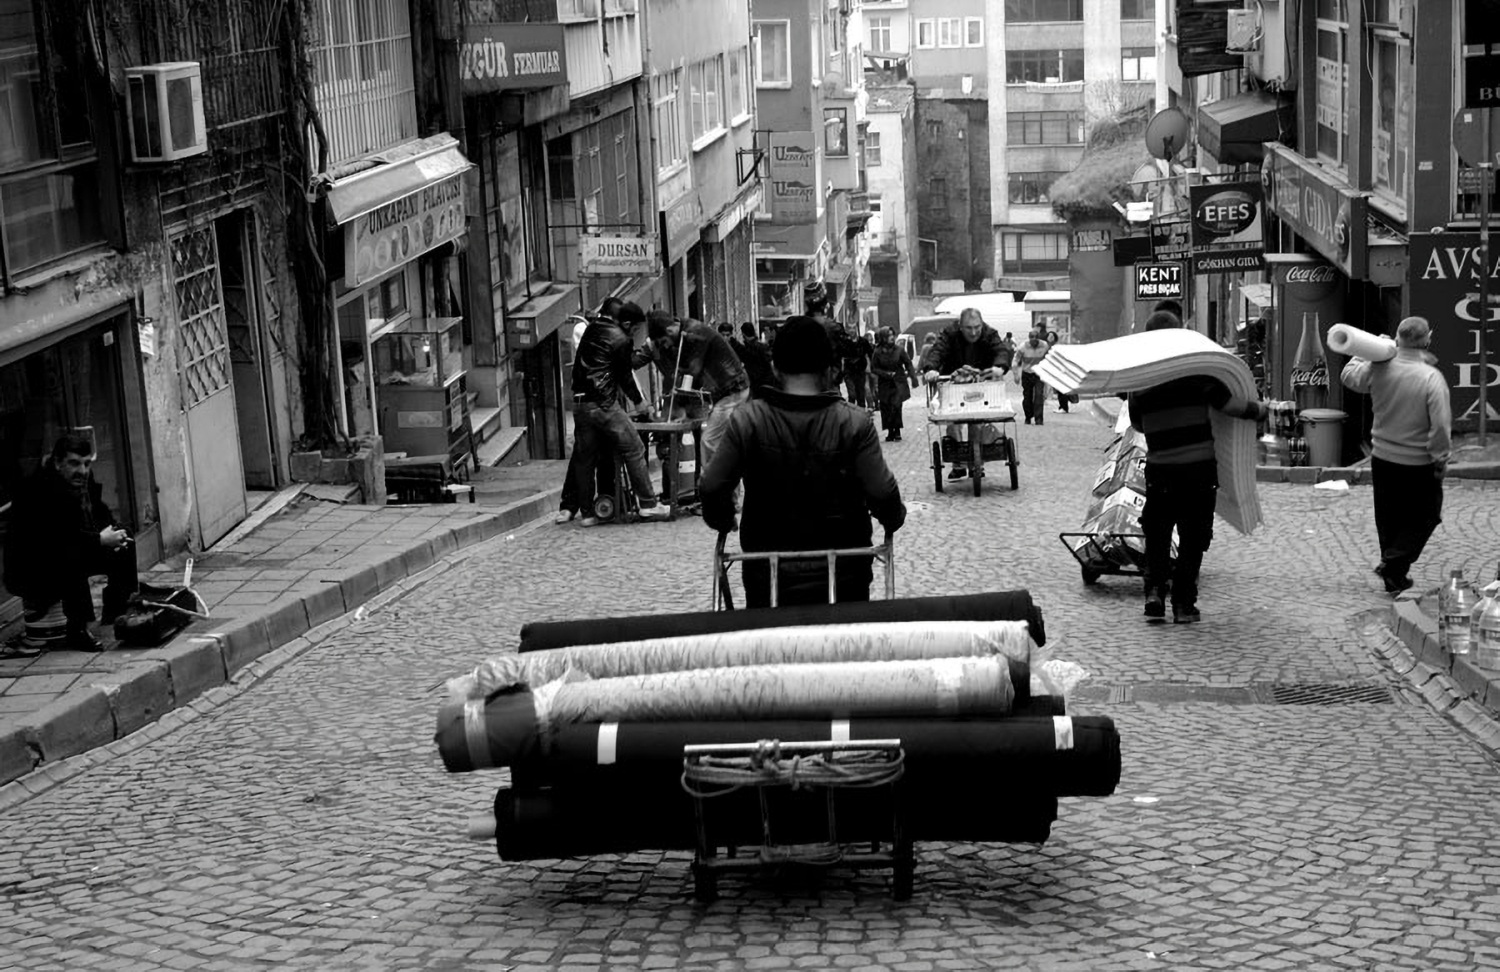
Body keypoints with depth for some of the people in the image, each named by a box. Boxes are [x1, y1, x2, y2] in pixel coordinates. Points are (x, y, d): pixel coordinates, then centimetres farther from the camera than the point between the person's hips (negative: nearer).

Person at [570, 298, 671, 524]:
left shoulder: (592, 329, 15)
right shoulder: (620, 339, -7)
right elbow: (625, 376, 3)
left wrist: (648, 350, 30)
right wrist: (639, 400, 18)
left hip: (579, 402, 8)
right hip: (604, 403, -8)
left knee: (584, 458, 10)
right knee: (634, 450, 1)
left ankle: (587, 512, 13)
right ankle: (648, 504, 1)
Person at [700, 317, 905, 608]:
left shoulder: (746, 421, -7)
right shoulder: (854, 423, -9)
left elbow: (712, 488, -8)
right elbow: (882, 492, -11)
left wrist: (724, 522, 13)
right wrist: (893, 519, 11)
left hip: (768, 577, 0)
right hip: (842, 580, 0)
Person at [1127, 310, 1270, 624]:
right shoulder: (1195, 371, -7)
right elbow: (1226, 403, -8)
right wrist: (1257, 410, 9)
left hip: (1159, 469, 2)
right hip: (1198, 467, -2)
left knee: (1156, 534, 16)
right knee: (1193, 537, 8)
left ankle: (1155, 592, 0)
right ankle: (1183, 603, 6)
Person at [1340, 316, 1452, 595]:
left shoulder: (1379, 370, -9)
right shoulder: (1431, 378, -21)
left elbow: (1348, 376, 13)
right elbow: (1441, 426, -21)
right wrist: (1440, 459, -8)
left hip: (1382, 459, 4)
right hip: (1418, 465, -4)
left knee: (1389, 520, 18)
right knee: (1424, 518, 13)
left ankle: (1395, 578, 26)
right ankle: (1393, 563, -1)